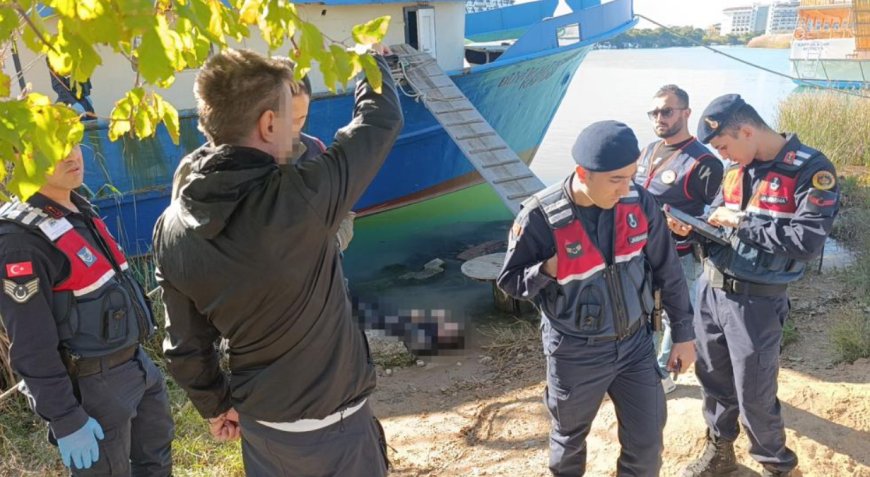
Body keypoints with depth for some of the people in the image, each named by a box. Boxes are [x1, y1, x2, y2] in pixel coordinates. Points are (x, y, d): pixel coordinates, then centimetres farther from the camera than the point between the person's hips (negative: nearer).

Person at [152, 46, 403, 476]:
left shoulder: (170, 229, -9)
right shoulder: (302, 198, -26)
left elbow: (184, 345, 0)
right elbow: (382, 119, -12)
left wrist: (215, 404, 17)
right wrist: (372, 57, 8)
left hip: (258, 421, 5)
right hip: (329, 423, -5)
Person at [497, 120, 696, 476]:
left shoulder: (639, 202, -10)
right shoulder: (541, 217, -21)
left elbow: (667, 270, 2)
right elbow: (509, 280, -9)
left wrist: (682, 333, 7)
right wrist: (548, 270, -29)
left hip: (636, 344, 3)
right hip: (575, 353, -2)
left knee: (647, 442, 10)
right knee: (569, 437, 19)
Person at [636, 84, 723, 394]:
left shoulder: (702, 163, -18)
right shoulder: (649, 152, 7)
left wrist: (688, 229, -31)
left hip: (677, 259, -7)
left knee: (674, 320, 11)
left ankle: (662, 374, 29)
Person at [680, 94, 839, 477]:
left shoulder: (811, 170, -14)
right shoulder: (735, 168, 7)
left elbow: (808, 241, -23)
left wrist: (741, 222, -19)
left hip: (756, 302, -6)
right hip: (710, 289, 6)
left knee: (754, 398, 5)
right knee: (713, 380, 19)